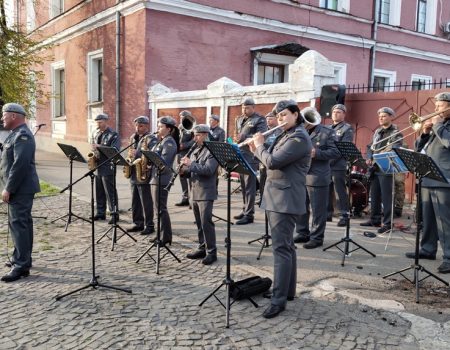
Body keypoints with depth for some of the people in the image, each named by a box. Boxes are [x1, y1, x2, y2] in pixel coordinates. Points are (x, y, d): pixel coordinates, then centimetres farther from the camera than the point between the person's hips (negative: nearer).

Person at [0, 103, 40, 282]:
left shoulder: (22, 135, -16)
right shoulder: (16, 134, 16)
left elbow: (20, 165, -24)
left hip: (20, 189, -10)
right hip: (18, 189, 10)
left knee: (18, 224, -9)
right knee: (19, 223, 16)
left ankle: (21, 266, -5)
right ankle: (20, 258, 27)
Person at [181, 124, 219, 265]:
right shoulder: (195, 151, 17)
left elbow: (208, 170, -22)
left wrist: (190, 164, -21)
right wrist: (185, 170, -1)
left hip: (205, 193, -8)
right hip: (195, 192, 8)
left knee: (206, 223, -7)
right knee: (199, 223, 13)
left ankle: (211, 252, 0)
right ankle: (202, 248, 22)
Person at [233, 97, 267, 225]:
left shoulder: (260, 120, -4)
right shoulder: (239, 119, 18)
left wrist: (243, 138, -24)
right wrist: (235, 139, 4)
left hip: (251, 156, -7)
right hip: (240, 155, 7)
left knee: (249, 186, -5)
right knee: (243, 185, 13)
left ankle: (249, 214, -2)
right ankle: (245, 209, 23)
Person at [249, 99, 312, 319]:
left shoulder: (299, 138, -15)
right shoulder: (285, 136, 18)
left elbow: (273, 162, -22)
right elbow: (271, 162, 21)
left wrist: (259, 145, -6)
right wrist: (256, 150, 8)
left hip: (285, 199, -10)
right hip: (276, 197, 10)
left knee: (281, 248, -9)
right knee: (286, 245, 15)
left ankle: (279, 300, -5)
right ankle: (288, 290, 25)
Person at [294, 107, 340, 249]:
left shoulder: (327, 132, -4)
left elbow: (336, 152, -11)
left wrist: (316, 153, -21)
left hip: (318, 177, -6)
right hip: (300, 176, 6)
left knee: (318, 210, 1)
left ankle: (317, 238, 11)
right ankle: (303, 233, 26)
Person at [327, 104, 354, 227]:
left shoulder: (347, 129, -1)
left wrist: (330, 160, -19)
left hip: (338, 165, -6)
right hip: (325, 165, 6)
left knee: (340, 192, -5)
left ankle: (344, 216, 0)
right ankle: (328, 213, 19)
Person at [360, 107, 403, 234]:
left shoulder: (396, 133, -5)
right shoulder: (377, 132, 17)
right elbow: (370, 146, 19)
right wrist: (369, 158, 1)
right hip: (375, 168, 7)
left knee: (386, 197, -6)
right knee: (374, 195, 12)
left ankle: (387, 223, -1)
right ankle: (375, 219, 22)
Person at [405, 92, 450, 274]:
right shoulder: (435, 125, 21)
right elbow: (418, 148, 19)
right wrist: (425, 133, 2)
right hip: (428, 179, 8)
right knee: (427, 217, 13)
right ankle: (428, 249, 23)